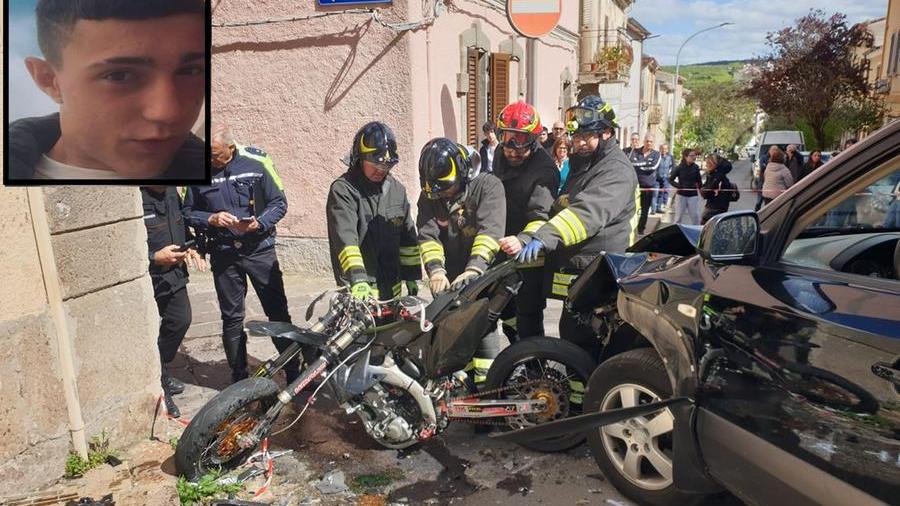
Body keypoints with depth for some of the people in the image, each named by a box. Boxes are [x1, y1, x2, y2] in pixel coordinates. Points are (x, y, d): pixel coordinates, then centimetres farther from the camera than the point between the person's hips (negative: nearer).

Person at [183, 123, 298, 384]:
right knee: (232, 319, 10)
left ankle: (294, 371, 16)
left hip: (259, 249, -1)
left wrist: (259, 223, -20)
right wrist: (211, 219, -14)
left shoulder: (256, 162, -7)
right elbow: (188, 212, 6)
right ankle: (239, 377, 24)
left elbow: (279, 202, -2)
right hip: (223, 253, 2)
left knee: (278, 313, 3)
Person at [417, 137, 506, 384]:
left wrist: (474, 269, -35)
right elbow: (427, 234, -8)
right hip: (449, 279, 5)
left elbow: (490, 230, -23)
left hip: (483, 274, -4)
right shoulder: (429, 196, 4)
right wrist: (435, 269, -26)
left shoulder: (487, 185, -10)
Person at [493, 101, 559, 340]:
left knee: (529, 319, -4)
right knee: (505, 311, 20)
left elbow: (541, 217, -32)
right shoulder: (501, 156, 2)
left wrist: (522, 240, -51)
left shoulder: (544, 170, -21)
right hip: (503, 250, 8)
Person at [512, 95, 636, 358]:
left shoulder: (617, 170, -16)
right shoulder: (581, 163, 17)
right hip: (578, 269, 10)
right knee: (572, 334, 19)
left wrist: (543, 237, -42)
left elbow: (589, 211, -33)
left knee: (578, 338, -11)